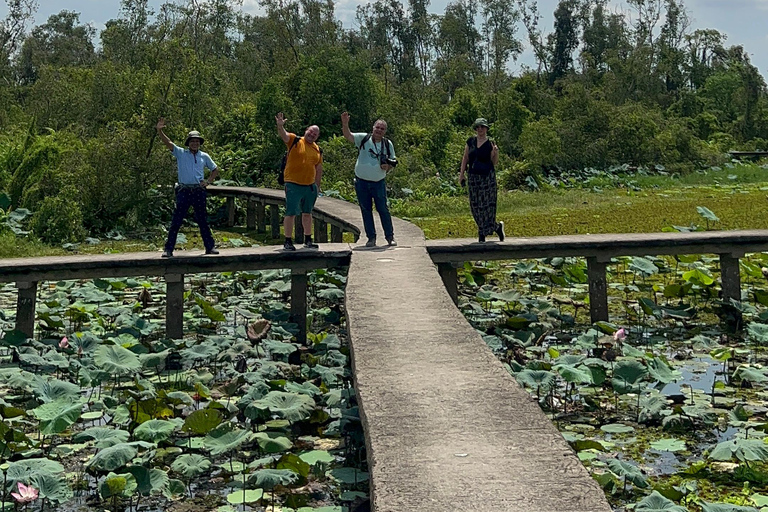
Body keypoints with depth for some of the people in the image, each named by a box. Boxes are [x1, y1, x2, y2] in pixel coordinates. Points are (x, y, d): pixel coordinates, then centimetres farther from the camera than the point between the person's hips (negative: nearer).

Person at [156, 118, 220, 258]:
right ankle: (168, 249, 0)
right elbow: (167, 142, -8)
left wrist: (208, 181, 5)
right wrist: (159, 130, -23)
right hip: (184, 192, -2)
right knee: (176, 221, -2)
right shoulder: (180, 153, 4)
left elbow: (215, 169, 20)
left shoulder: (204, 156, 10)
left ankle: (210, 247, 18)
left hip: (199, 192, 2)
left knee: (203, 221, 10)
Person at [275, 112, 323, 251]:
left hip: (310, 186, 5)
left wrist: (317, 185, 14)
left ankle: (308, 240, 24)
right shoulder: (295, 141, -2)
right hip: (293, 185, -5)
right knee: (291, 213, -4)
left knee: (307, 213, 14)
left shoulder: (318, 150, 11)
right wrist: (280, 125, -41)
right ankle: (288, 241, 2)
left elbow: (319, 169, 17)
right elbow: (283, 135, -20)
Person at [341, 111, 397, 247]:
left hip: (378, 182, 0)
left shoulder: (388, 144, 6)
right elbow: (348, 136, -9)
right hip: (361, 182, 0)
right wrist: (345, 124, -27)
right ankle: (371, 238, 12)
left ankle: (390, 237, 9)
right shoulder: (363, 139, 1)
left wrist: (387, 167, -9)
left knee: (383, 209, 0)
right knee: (366, 210, 5)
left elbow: (393, 162, 13)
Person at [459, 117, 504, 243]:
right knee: (475, 205, 6)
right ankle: (497, 227, 19)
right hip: (473, 177, 4)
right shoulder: (471, 141, 7)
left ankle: (482, 234, 5)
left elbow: (494, 163, -2)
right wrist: (462, 174, 7)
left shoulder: (490, 144, -3)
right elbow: (465, 158, 12)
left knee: (486, 204, -5)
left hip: (487, 177, -4)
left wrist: (496, 152, -19)